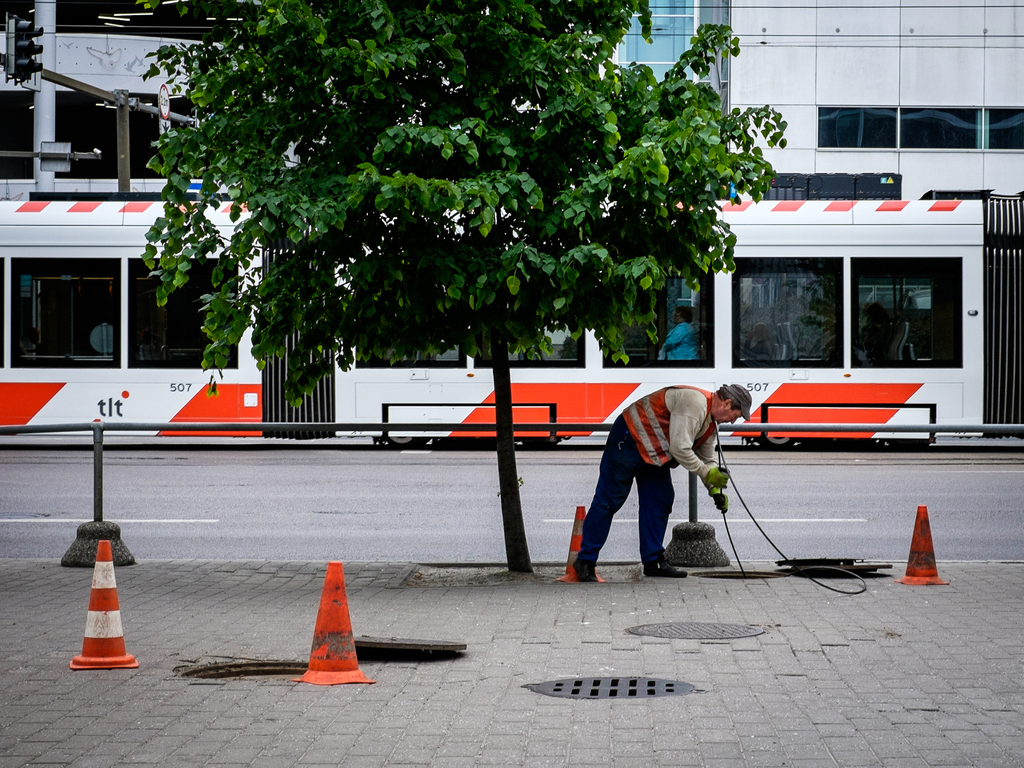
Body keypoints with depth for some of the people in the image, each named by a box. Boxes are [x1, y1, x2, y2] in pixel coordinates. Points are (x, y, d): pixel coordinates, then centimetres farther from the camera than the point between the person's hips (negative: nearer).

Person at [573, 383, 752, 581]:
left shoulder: (711, 423, 8)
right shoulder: (693, 403, -26)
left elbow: (707, 460, 16)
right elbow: (679, 448, -29)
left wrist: (716, 490, 3)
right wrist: (706, 473, -20)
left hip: (654, 452, 10)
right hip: (629, 439, -10)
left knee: (660, 502, 6)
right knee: (608, 500, -6)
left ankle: (653, 561, 12)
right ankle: (585, 561, -2)